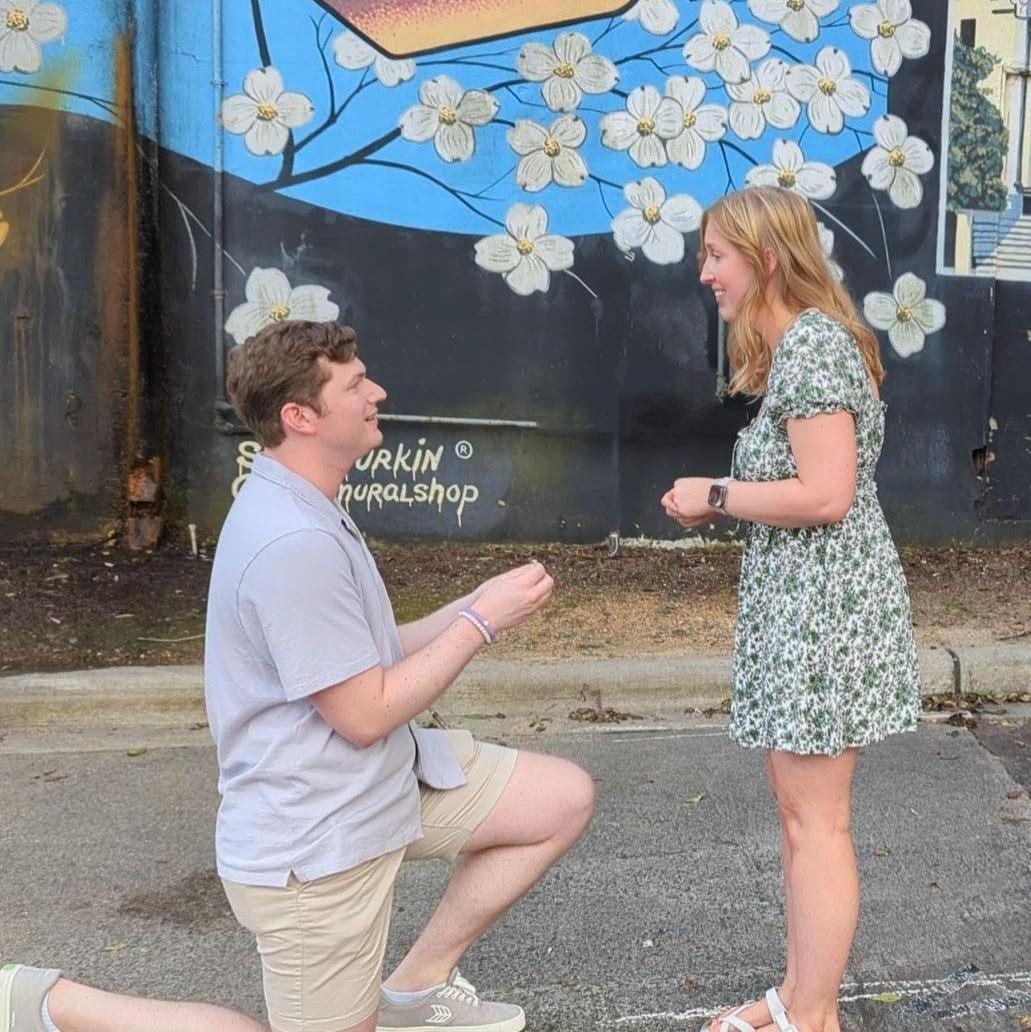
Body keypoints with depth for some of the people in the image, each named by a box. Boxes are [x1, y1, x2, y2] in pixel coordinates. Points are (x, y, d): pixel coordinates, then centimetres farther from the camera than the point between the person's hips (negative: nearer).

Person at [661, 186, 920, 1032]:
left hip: (824, 606, -10)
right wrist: (719, 500, 6)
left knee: (816, 819, 0)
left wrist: (715, 496, -12)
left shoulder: (811, 345, -16)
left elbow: (826, 495, -23)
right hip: (799, 602, 10)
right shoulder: (796, 346, 15)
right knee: (799, 808, 16)